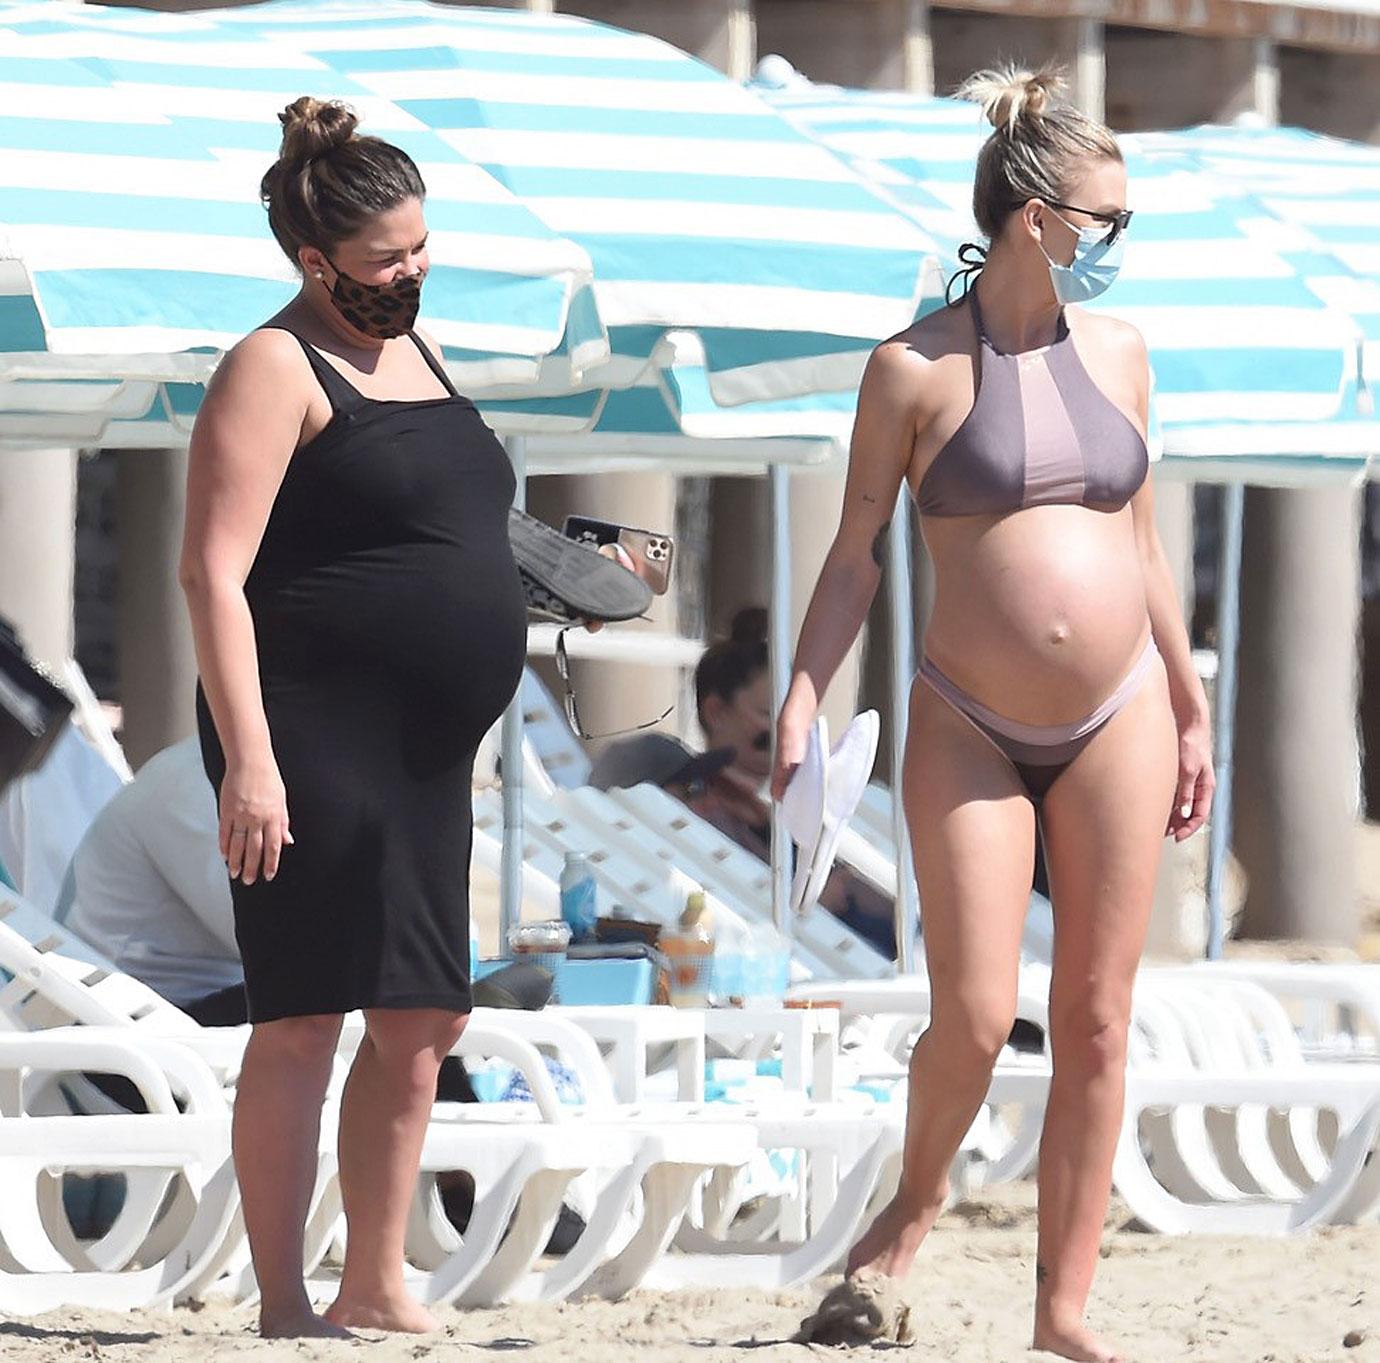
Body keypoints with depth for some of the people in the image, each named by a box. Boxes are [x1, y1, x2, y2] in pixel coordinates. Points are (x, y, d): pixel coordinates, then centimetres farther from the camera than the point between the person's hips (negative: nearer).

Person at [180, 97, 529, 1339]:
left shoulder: (413, 350, 16)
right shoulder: (279, 369, -10)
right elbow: (214, 571, -16)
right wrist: (248, 757, -23)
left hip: (420, 755, 9)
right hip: (315, 735, -9)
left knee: (425, 1020, 10)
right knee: (304, 1019, -6)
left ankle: (376, 1288, 19)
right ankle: (282, 1307, -3)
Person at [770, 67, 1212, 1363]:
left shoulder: (1116, 352, 7)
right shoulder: (914, 369, -5)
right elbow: (855, 549, 0)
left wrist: (1190, 710, 19)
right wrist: (800, 703, -8)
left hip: (1118, 719, 4)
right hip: (970, 731, -4)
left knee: (1095, 1023, 2)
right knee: (974, 1018, -10)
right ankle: (915, 1199, 20)